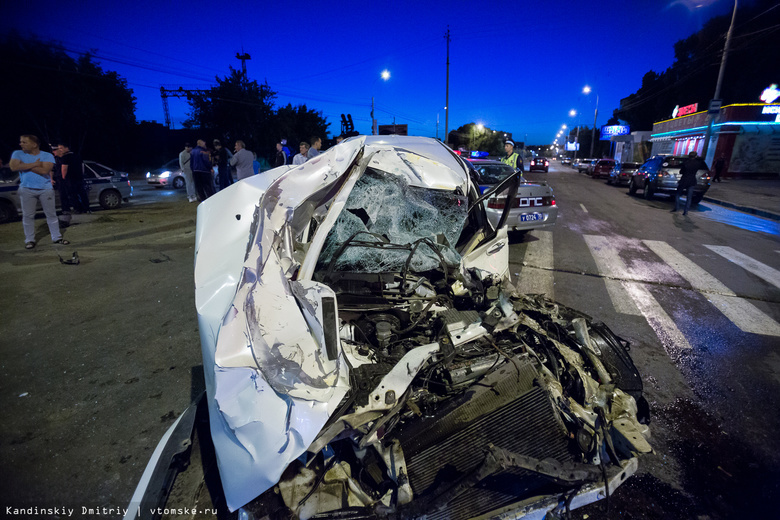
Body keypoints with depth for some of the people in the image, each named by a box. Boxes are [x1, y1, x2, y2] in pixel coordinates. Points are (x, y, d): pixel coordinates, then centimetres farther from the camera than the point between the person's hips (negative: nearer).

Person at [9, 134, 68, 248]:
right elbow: (14, 167, -12)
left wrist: (25, 166, -8)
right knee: (28, 215, 4)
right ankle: (29, 240, 13)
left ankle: (56, 237, 15)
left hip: (46, 189, -1)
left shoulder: (48, 156, -1)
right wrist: (35, 164, -12)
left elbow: (44, 170, -15)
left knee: (51, 214, 5)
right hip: (27, 189, 1)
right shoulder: (18, 154, 5)